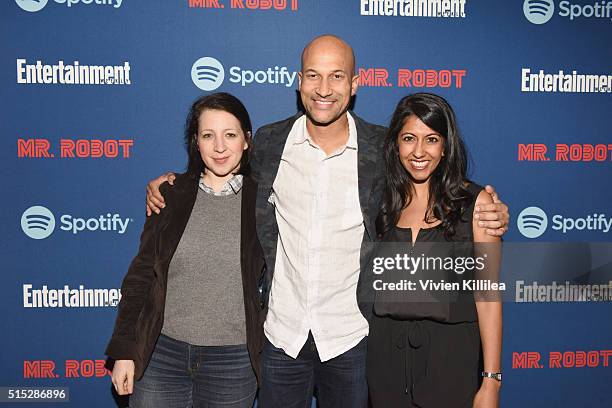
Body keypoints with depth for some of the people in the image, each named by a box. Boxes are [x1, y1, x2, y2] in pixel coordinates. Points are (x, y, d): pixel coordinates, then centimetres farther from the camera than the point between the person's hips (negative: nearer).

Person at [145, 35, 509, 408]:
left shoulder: (384, 148, -8)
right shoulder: (267, 142, -4)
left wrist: (487, 216, -16)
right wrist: (172, 185, -2)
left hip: (351, 336, -1)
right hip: (280, 334, 2)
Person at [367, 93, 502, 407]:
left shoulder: (475, 202, -6)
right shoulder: (384, 202, 3)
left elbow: (487, 294, -7)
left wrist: (491, 381, -9)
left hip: (449, 352, -3)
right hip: (386, 353, 3)